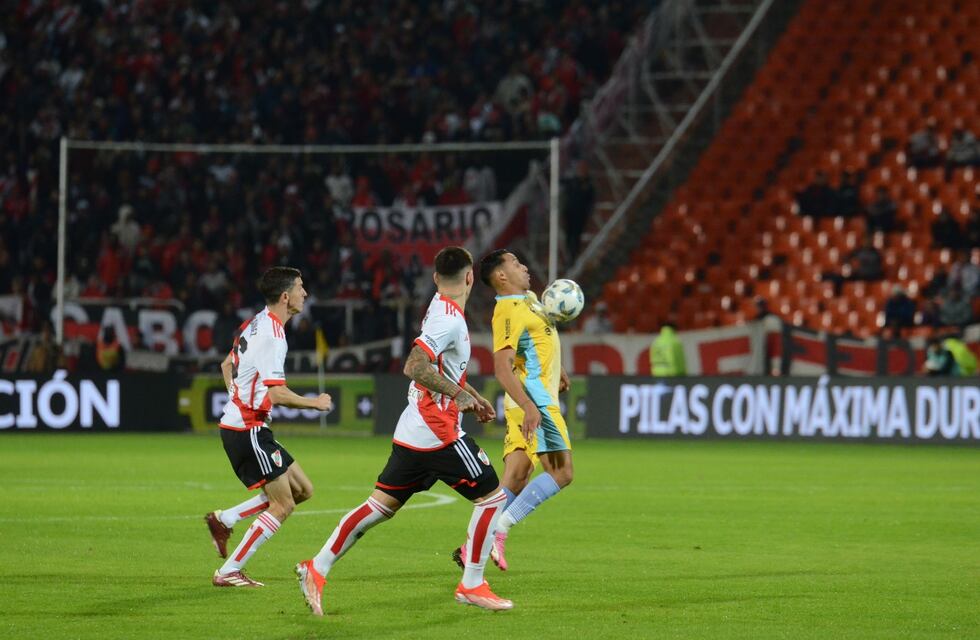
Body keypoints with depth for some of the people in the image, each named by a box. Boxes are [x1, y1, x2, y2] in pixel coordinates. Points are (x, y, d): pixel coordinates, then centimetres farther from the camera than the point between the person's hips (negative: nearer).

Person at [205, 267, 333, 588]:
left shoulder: (256, 324, 13)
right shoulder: (271, 334, -18)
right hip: (247, 429, -10)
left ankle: (223, 520, 14)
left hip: (237, 422, 10)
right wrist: (316, 403, -9)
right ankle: (228, 572, -5)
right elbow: (277, 394, -23)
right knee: (282, 504, -7)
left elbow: (227, 365, 28)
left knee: (302, 490, 11)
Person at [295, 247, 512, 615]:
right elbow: (414, 367, -26)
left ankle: (317, 568, 8)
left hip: (411, 432, 9)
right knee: (492, 496, 1)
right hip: (437, 432, -9)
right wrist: (459, 394, -21)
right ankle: (471, 585, 4)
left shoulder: (441, 310, 13)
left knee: (381, 505, 11)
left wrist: (474, 397, 26)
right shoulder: (450, 319, -17)